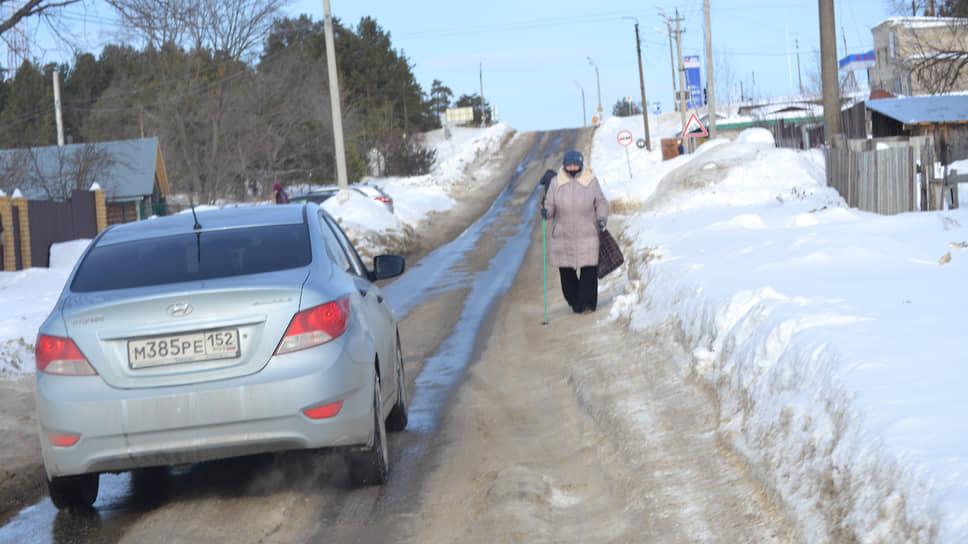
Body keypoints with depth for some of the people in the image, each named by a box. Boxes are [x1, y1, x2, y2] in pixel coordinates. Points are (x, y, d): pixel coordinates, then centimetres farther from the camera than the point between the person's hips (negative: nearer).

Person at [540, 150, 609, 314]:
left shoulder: (591, 181, 1)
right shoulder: (556, 183, 3)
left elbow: (601, 202, 9)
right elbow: (550, 205, 6)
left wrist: (602, 218, -7)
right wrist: (545, 212, -16)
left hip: (587, 234, -1)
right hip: (563, 235, 1)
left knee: (589, 271, -6)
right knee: (566, 272, 4)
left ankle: (588, 303, 2)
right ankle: (574, 302, 21)